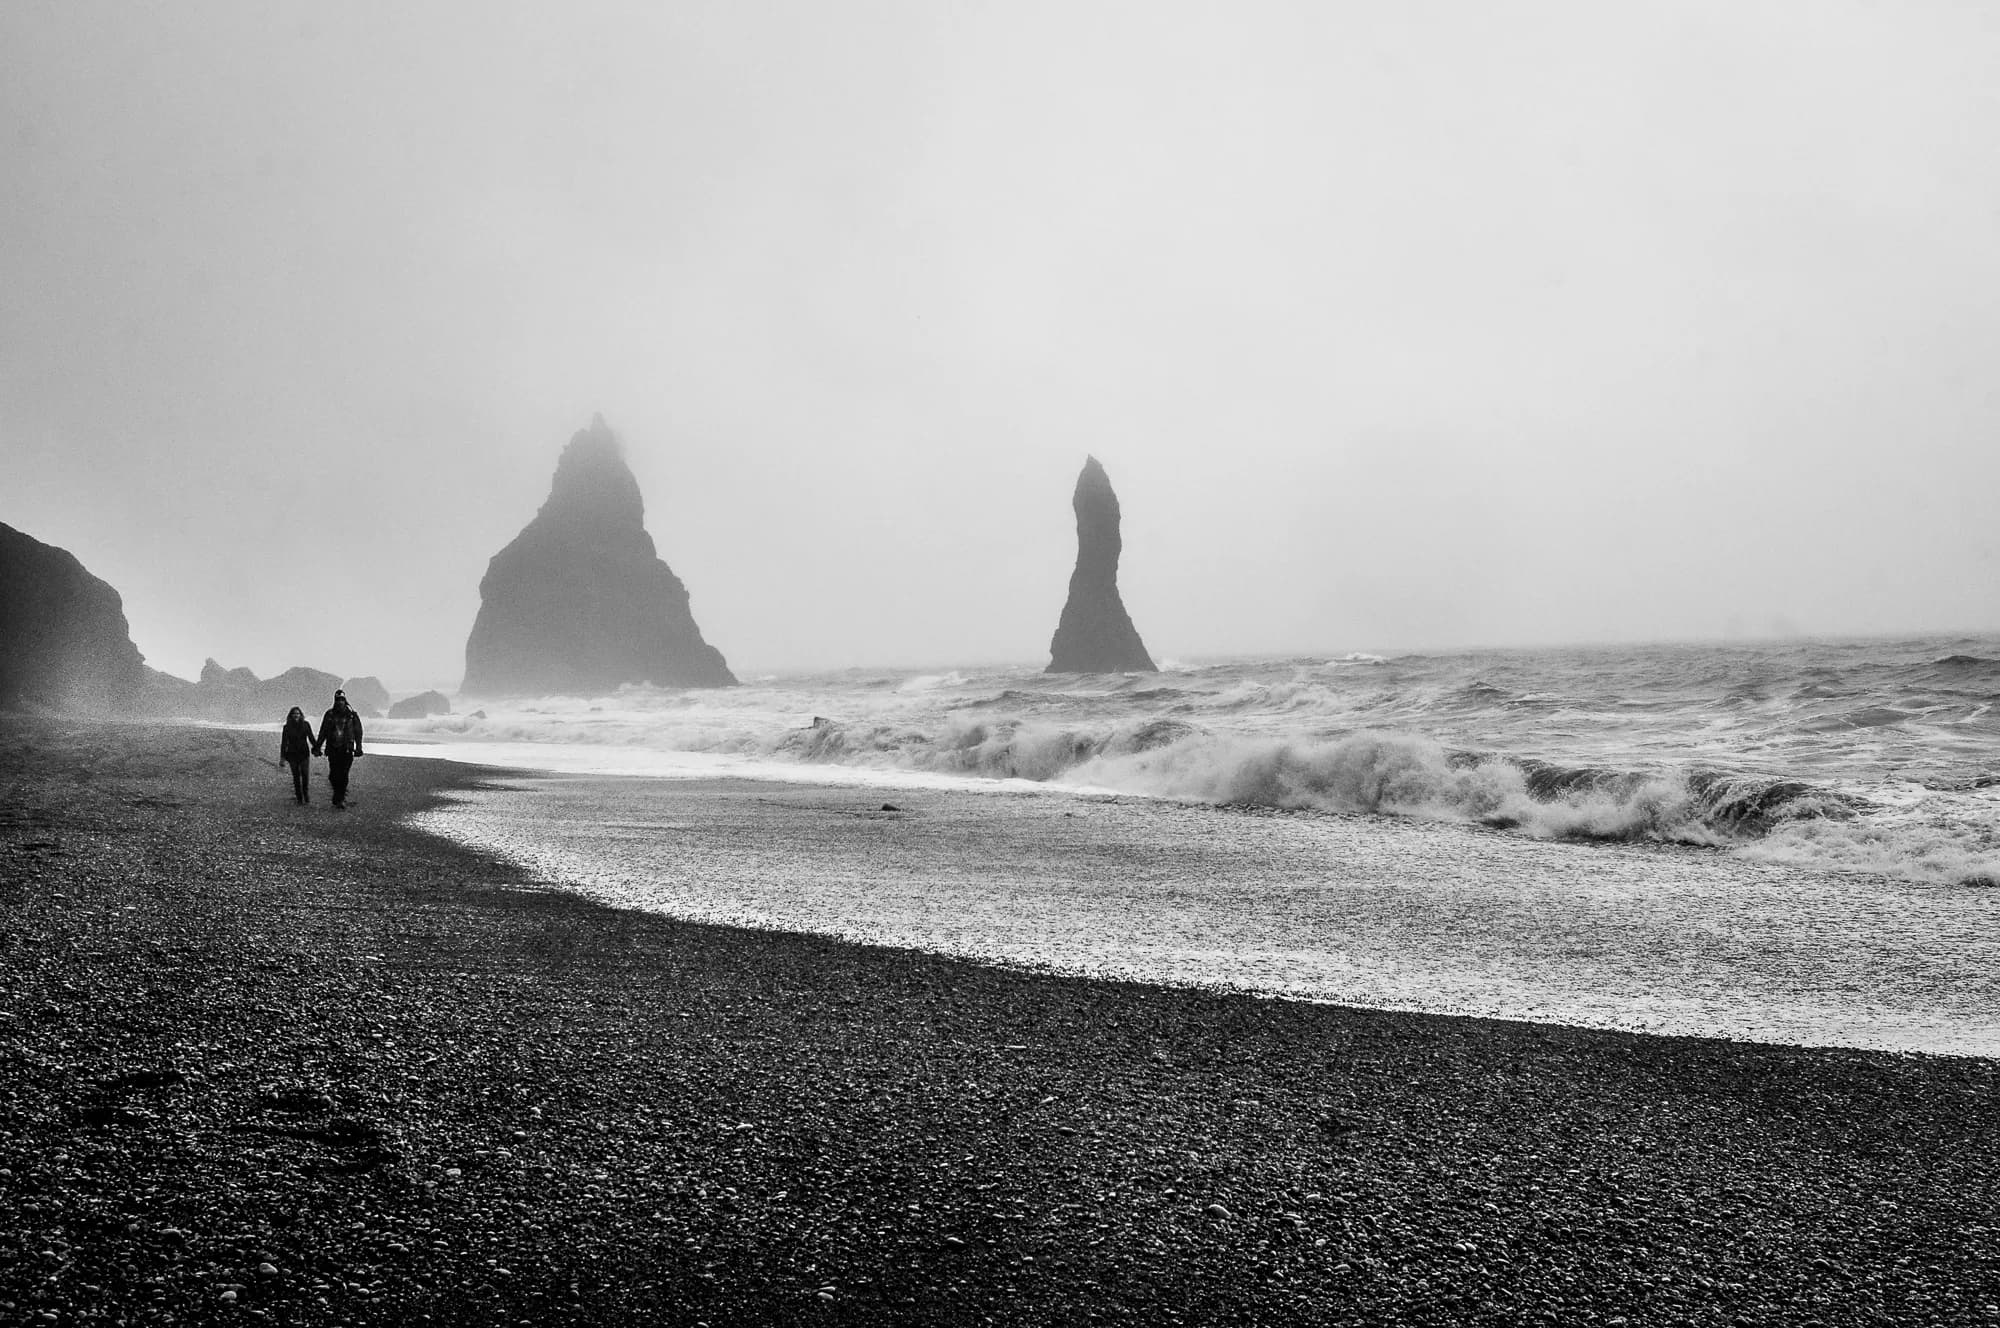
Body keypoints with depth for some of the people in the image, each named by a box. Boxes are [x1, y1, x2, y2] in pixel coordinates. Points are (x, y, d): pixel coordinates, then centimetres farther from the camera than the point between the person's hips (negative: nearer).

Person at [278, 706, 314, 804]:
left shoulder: (306, 724, 1)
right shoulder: (287, 727, 0)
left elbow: (311, 738, 9)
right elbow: (284, 742, 2)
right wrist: (282, 756, 0)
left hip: (304, 753, 0)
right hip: (292, 754, 0)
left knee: (305, 775, -7)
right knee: (296, 776, 2)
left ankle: (306, 795, 8)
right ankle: (298, 797, 8)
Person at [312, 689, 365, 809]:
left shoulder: (352, 715, 3)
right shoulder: (329, 715, 7)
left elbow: (358, 733, 6)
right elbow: (323, 732, 12)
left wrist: (358, 749, 1)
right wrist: (317, 747, 7)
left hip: (346, 750, -1)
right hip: (333, 749, 1)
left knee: (343, 775, -7)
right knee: (334, 774, -3)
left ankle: (340, 798, 1)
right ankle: (339, 793, 19)